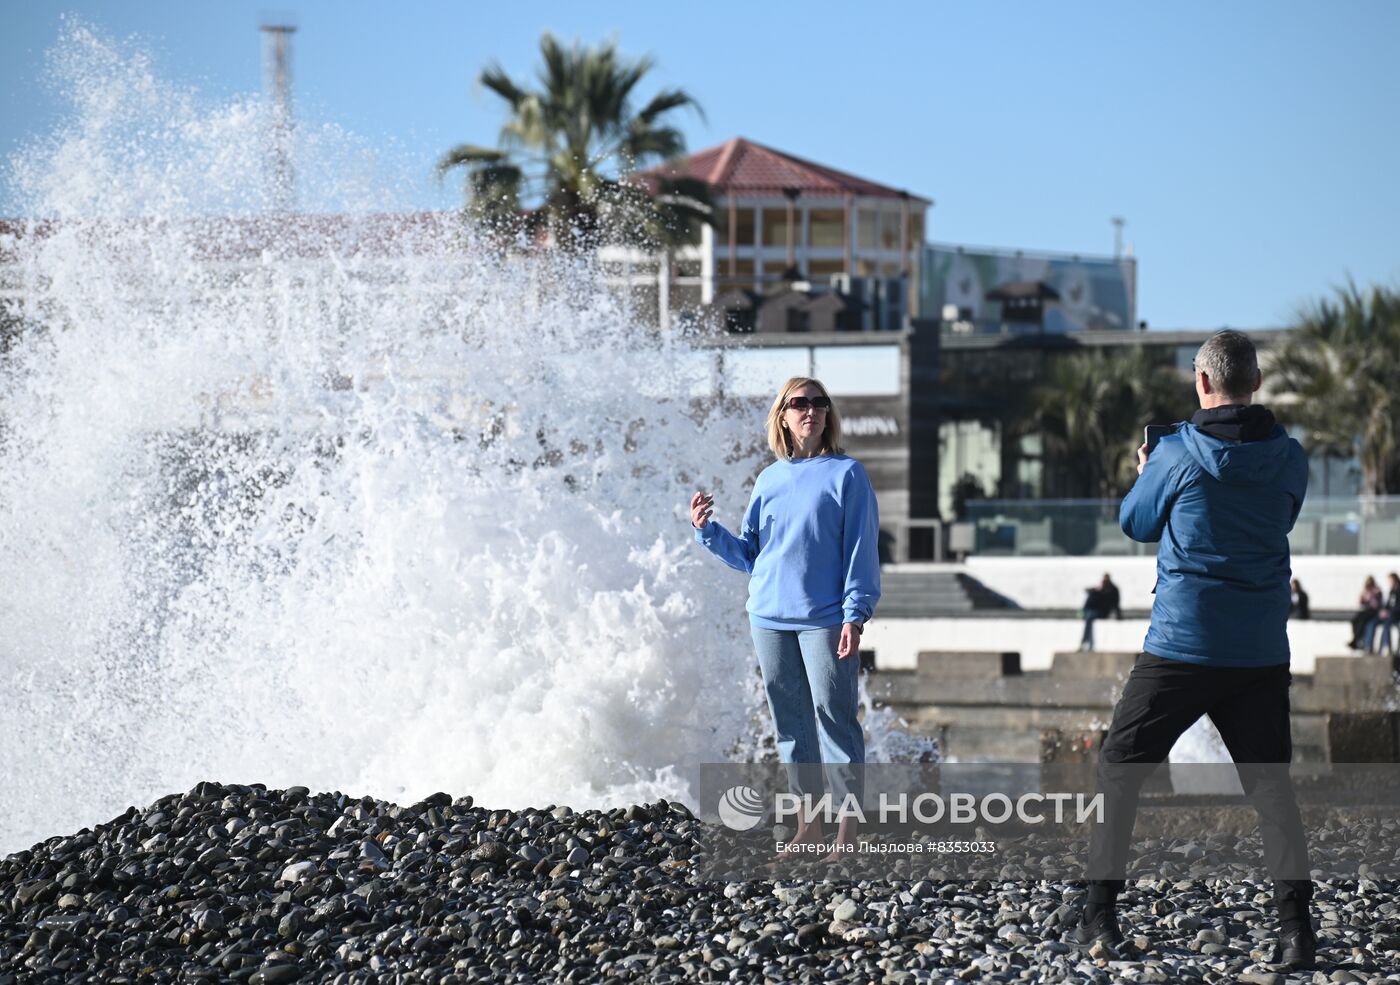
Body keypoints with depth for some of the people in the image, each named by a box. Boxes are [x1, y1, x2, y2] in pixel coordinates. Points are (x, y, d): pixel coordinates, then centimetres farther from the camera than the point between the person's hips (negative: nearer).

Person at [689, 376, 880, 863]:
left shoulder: (846, 474, -1)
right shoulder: (769, 479, 12)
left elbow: (860, 549, -5)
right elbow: (749, 553, 16)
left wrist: (855, 614, -12)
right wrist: (708, 530, 1)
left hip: (825, 619, -5)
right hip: (770, 618, 5)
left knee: (834, 716, -6)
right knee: (790, 721, 8)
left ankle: (848, 831, -3)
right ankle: (808, 825, 15)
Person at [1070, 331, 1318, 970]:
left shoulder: (1177, 454, -8)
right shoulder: (1288, 458, 1)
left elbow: (1136, 523, 7)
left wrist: (1147, 474, 28)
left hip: (1182, 642, -3)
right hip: (1262, 650, 3)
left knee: (1119, 771, 11)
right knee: (1269, 784, 8)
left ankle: (1099, 916, 9)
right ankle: (1296, 925, -7)